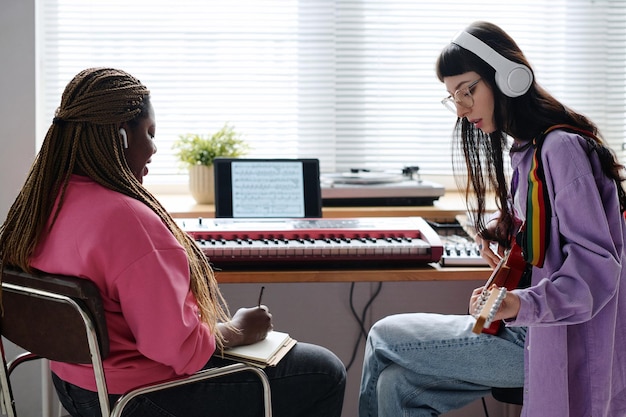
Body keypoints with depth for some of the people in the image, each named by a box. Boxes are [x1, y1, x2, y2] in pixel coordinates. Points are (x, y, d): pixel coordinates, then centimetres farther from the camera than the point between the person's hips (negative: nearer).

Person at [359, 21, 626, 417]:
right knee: (398, 385, -1)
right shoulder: (527, 150, 10)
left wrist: (521, 304, -38)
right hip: (528, 325, 9)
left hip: (553, 340, -9)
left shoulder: (563, 148, -19)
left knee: (384, 338, -5)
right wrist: (500, 229, 5)